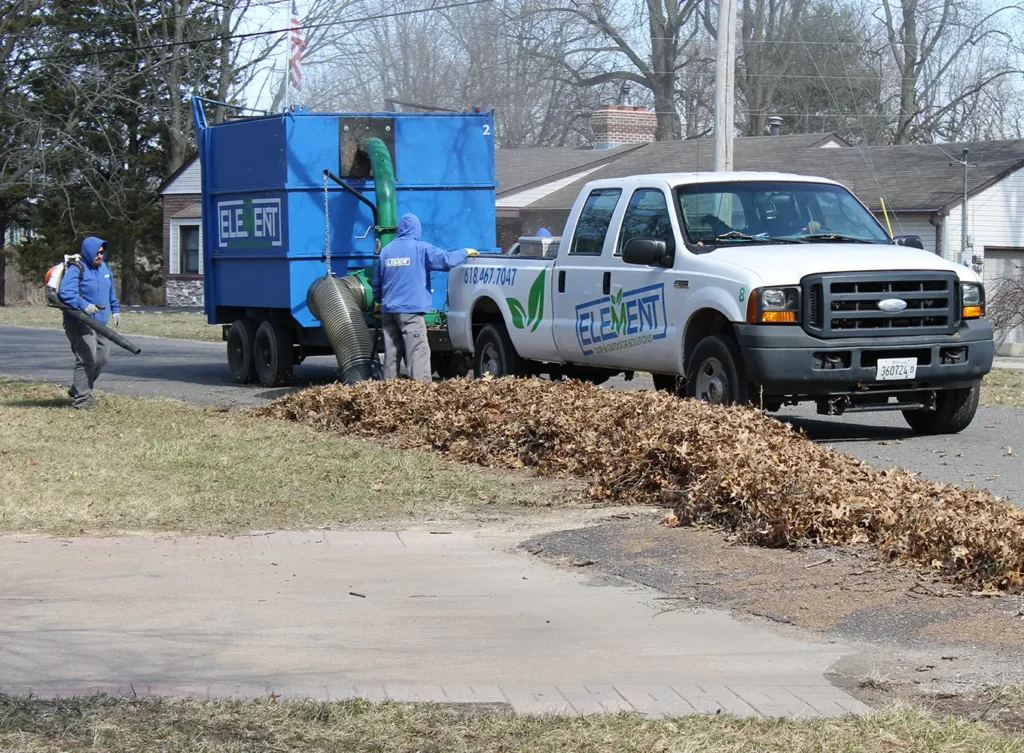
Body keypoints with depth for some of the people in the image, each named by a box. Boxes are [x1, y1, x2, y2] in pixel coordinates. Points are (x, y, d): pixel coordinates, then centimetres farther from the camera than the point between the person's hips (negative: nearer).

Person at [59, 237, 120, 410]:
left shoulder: (104, 267, 13)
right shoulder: (76, 269, -15)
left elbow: (111, 292, 27)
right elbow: (66, 293, -27)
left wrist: (115, 310, 24)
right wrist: (84, 305, -35)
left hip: (99, 323, 9)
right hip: (80, 323, -9)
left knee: (102, 356, 12)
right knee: (87, 360, -14)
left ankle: (78, 389, 27)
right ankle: (81, 398, -7)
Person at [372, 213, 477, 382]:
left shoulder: (386, 251, 12)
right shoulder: (421, 249, -5)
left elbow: (377, 283, 19)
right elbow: (447, 260, -12)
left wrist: (379, 301, 36)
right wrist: (465, 252, 7)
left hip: (388, 310, 6)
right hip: (411, 309, -6)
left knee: (391, 352, 11)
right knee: (418, 351, -9)